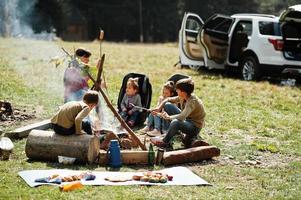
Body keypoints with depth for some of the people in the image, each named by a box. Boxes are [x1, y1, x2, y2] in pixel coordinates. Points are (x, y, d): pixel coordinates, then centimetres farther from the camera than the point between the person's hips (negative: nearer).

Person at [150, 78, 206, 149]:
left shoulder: (192, 101, -30)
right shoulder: (182, 97, -5)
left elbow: (182, 117, -42)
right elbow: (168, 99, 11)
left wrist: (169, 117, -26)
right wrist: (159, 108, -5)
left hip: (195, 127, -9)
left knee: (175, 122, -39)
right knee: (167, 105, 3)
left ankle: (165, 142, -11)